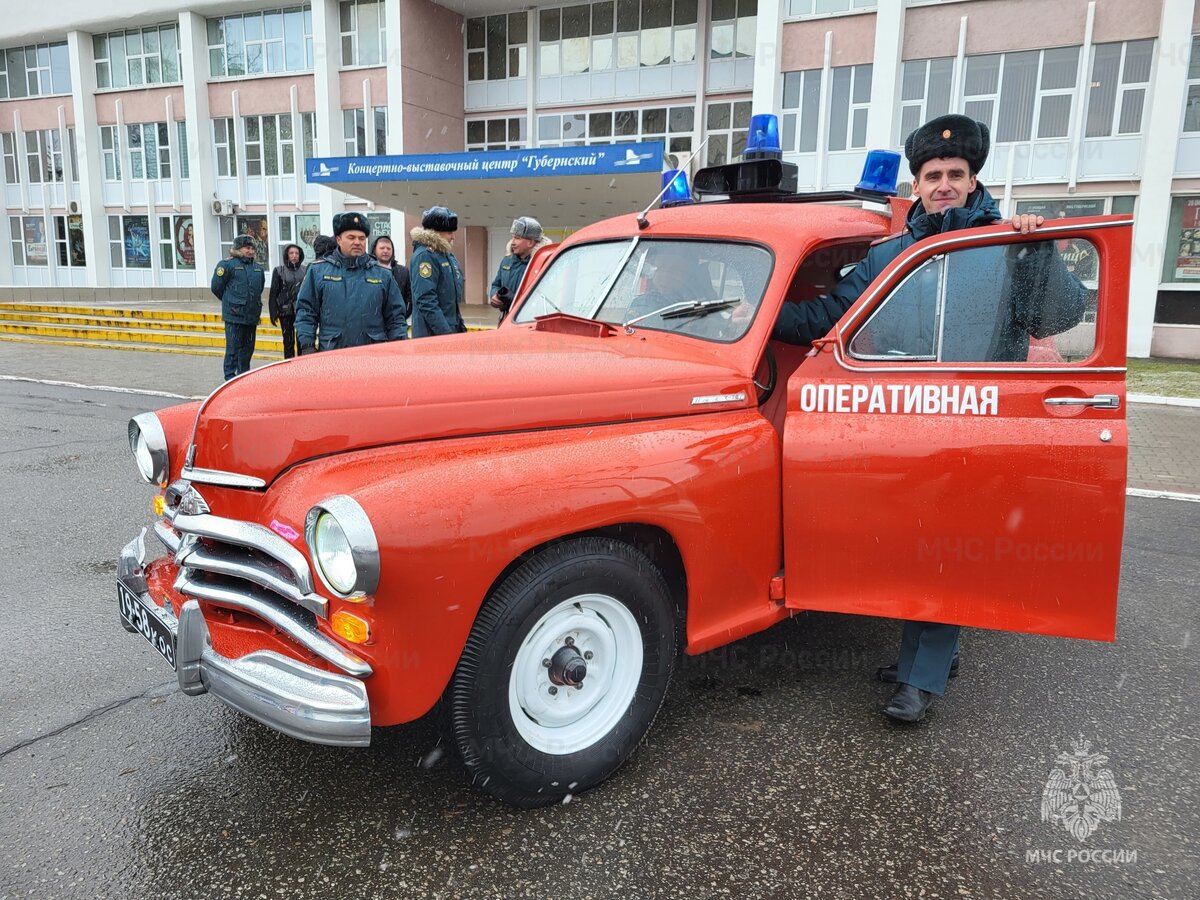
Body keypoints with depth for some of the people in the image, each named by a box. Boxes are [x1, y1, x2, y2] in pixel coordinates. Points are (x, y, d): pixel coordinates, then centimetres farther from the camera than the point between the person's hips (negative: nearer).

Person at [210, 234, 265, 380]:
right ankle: (230, 378, 2)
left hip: (252, 316, 6)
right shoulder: (227, 265, -6)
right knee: (233, 348, -4)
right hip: (234, 316, -6)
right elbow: (216, 287, -2)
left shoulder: (258, 269, 13)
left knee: (248, 348, 13)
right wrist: (230, 301, 9)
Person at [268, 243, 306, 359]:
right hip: (286, 311, 0)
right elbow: (273, 293, 5)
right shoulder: (279, 271, 4)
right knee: (288, 341, 6)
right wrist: (273, 313, 0)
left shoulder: (306, 270, 6)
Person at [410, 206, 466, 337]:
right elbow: (426, 302, -23)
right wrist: (446, 333, -25)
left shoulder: (448, 255, 15)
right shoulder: (424, 256, -15)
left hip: (453, 330, 9)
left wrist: (460, 324, 21)